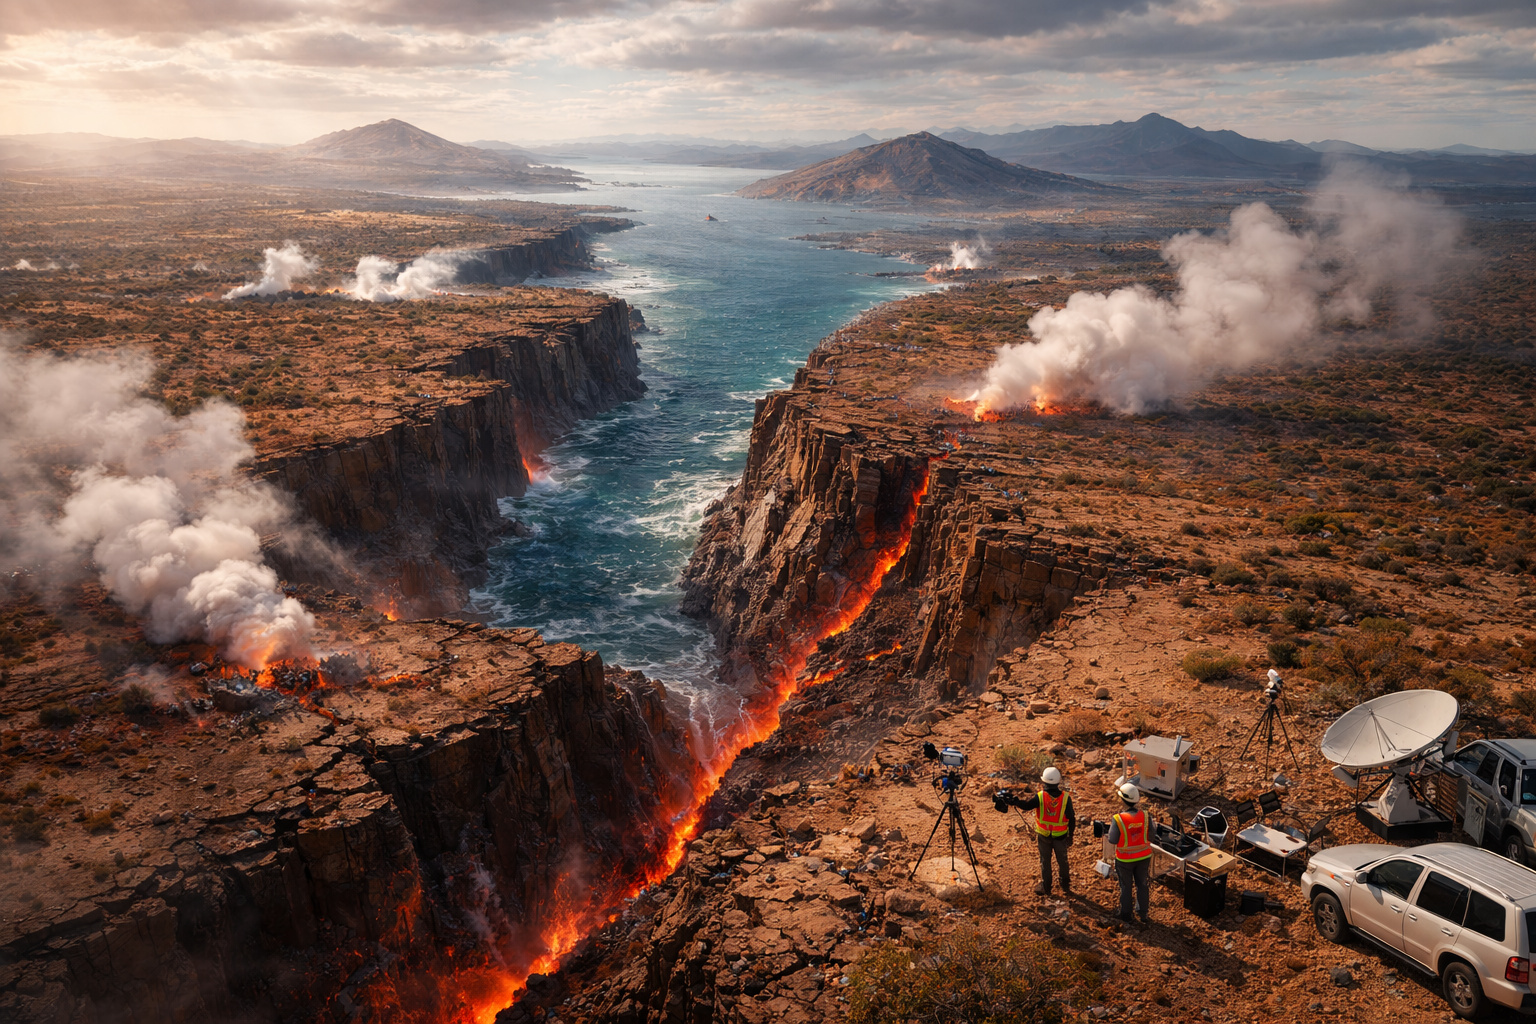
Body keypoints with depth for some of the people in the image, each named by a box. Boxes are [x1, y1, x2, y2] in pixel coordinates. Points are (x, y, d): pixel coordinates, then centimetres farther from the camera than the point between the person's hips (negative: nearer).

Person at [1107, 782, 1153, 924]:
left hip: (1124, 859, -3)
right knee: (1142, 885, 21)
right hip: (1143, 857, 3)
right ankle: (1143, 914, 35)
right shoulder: (1145, 816, -18)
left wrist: (1111, 826, -3)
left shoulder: (1118, 819, -27)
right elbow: (1150, 838, -9)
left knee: (1125, 887, 17)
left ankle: (1126, 915, 32)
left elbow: (1112, 840, -17)